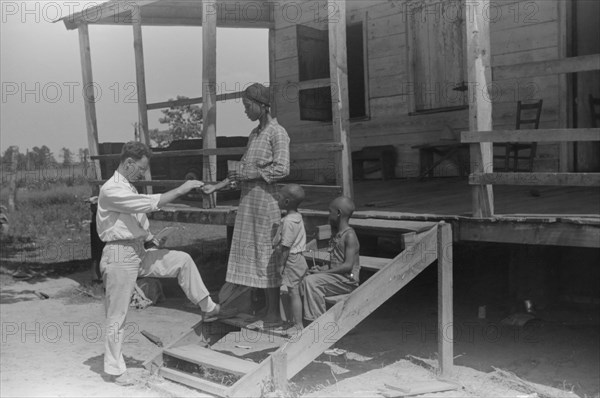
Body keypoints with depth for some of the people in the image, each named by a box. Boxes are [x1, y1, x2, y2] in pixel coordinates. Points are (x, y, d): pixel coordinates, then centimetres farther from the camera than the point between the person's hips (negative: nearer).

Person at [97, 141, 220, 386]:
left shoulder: (129, 188, 13)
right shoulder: (111, 190, -18)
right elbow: (149, 203, -26)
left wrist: (151, 240, 9)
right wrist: (181, 190, -20)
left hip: (139, 251, 9)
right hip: (119, 256, -8)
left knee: (183, 260, 3)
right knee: (117, 317, 1)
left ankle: (207, 307, 13)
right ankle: (114, 369, 16)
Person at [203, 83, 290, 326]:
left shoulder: (277, 133, -7)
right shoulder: (254, 134, 17)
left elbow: (282, 169, -16)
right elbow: (243, 168, 19)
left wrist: (250, 174, -15)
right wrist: (216, 187, 13)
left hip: (265, 199, -8)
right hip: (248, 200, 8)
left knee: (267, 255, -3)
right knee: (252, 254, 9)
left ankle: (274, 313, 7)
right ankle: (267, 308, 18)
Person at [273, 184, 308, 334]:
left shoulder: (288, 221, -22)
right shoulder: (297, 216, 8)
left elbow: (286, 246, -21)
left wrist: (281, 264, -16)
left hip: (291, 260, -10)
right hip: (298, 258, 10)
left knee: (293, 292, -2)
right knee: (295, 291, 18)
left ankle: (298, 325, 5)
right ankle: (296, 320, 29)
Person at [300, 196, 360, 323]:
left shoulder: (349, 236, -14)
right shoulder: (336, 234, 15)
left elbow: (348, 266, -21)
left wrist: (324, 271, -18)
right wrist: (321, 268, 4)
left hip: (347, 280, -9)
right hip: (336, 277, 9)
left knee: (311, 281, -23)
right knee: (305, 280, -5)